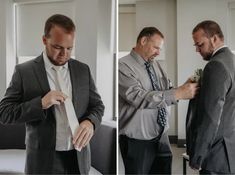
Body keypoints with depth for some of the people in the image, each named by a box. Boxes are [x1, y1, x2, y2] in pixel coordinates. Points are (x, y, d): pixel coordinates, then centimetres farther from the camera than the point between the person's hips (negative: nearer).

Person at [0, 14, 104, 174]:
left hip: (78, 157, 3)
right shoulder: (24, 71, -7)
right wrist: (41, 103, -22)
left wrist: (90, 122, -14)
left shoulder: (83, 70, 3)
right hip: (44, 160, -3)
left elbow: (97, 105, 8)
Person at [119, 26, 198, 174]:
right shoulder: (123, 66, -13)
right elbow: (138, 97, -26)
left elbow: (167, 91, 10)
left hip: (161, 135, 7)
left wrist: (185, 89, -12)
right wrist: (178, 93, -29)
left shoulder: (155, 64, 10)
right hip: (138, 140, -7)